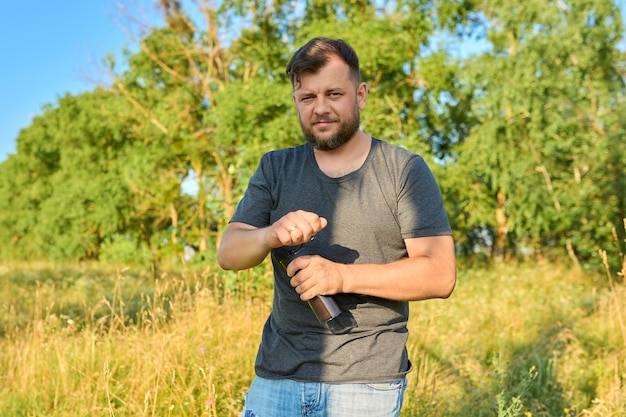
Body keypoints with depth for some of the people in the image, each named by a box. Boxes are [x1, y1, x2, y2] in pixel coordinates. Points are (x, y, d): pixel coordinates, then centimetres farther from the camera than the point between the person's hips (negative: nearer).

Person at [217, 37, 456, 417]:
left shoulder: (405, 171, -1)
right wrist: (270, 235, -22)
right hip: (277, 378, 3)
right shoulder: (275, 169, 9)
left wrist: (343, 277, -21)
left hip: (365, 384, -3)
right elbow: (228, 254, 1)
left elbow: (440, 275, -9)